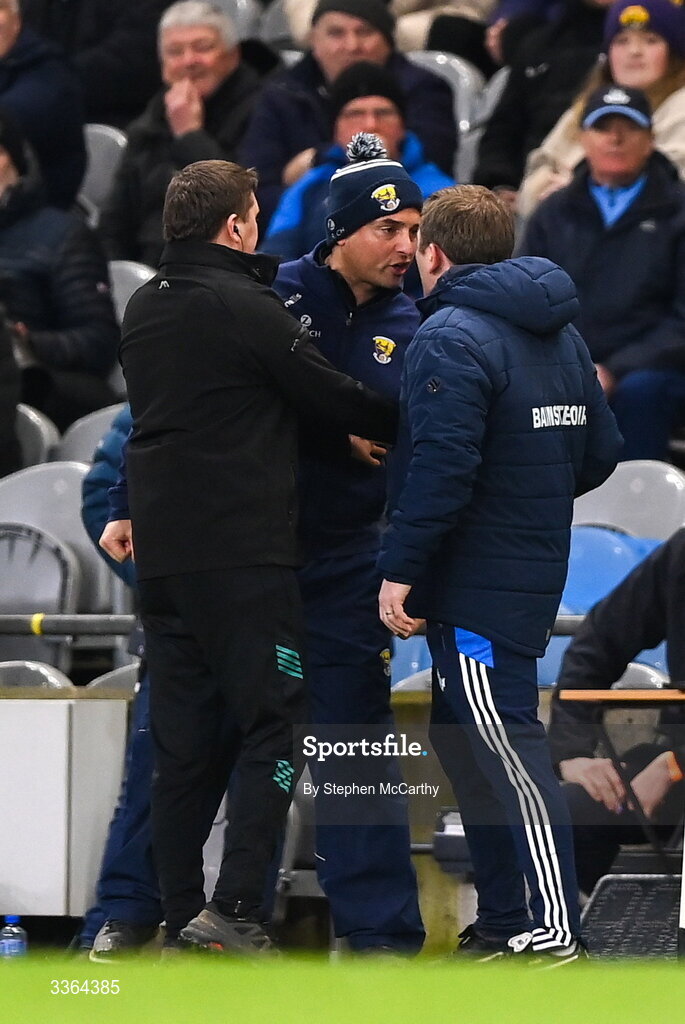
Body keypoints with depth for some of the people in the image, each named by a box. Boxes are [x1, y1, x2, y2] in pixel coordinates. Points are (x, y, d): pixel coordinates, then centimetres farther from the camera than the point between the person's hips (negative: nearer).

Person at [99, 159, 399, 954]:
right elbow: (335, 400, -5)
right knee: (271, 724, -6)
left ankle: (181, 916, 6)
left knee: (184, 740, 8)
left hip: (162, 553, 8)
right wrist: (403, 424, 9)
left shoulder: (143, 310, 13)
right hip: (242, 552, -8)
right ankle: (233, 908, -17)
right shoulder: (246, 310, -11)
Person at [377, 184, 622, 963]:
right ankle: (502, 921, 21)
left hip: (475, 582, -9)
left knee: (507, 746, -8)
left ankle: (553, 930, -9)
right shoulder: (560, 335, 14)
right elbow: (599, 451, 15)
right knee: (462, 738, 18)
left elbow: (442, 466, -24)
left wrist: (400, 568, -20)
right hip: (536, 571, 9)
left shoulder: (451, 338, -15)